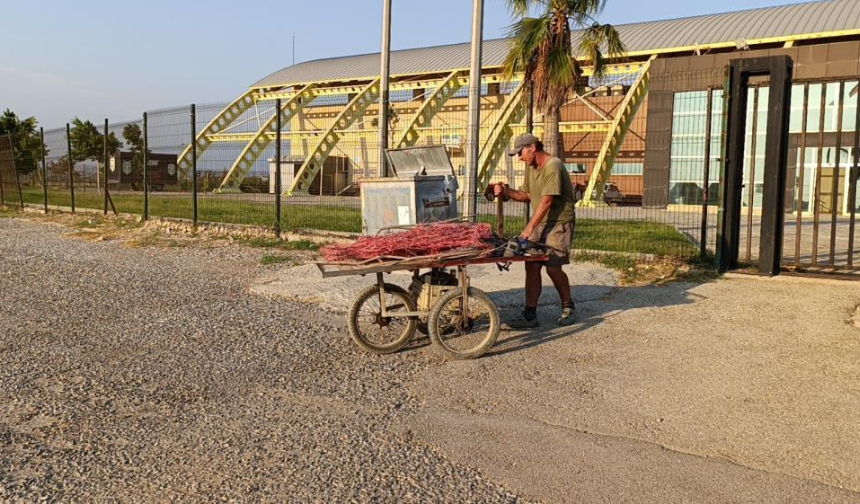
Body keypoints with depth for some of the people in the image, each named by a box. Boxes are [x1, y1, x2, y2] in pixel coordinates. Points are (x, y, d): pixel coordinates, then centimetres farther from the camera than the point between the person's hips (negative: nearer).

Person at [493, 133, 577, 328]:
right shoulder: (530, 167, 11)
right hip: (539, 222, 8)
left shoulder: (553, 167, -18)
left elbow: (546, 202, -23)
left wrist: (529, 228, -25)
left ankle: (568, 308, 15)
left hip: (558, 223, -8)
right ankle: (530, 315, 5)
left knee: (553, 267, -9)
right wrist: (506, 192, -2)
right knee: (531, 266, 0)